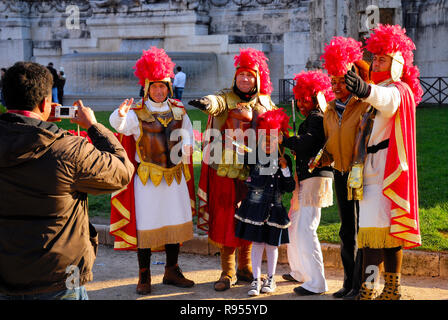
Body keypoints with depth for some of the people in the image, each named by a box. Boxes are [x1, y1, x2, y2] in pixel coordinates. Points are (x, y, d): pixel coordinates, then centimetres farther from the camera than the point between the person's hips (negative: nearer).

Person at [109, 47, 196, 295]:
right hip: (147, 178, -4)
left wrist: (185, 147, -6)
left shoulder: (178, 110, 7)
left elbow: (186, 131, 16)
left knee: (175, 222, 10)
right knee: (146, 224, -1)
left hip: (175, 176, 4)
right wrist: (120, 114, -48)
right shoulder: (137, 113, -7)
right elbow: (119, 125, -25)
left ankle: (172, 271, 25)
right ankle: (144, 276, 9)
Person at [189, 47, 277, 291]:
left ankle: (245, 268, 22)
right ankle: (227, 273, 6)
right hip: (226, 170, -3)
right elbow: (216, 102, -24)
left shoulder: (266, 103, 11)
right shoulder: (225, 98, 0)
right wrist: (207, 103, -47)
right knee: (225, 219, -3)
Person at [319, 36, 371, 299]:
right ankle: (349, 282, 24)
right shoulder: (330, 111, 12)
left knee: (363, 230, -2)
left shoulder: (365, 107, -11)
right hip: (341, 175, 7)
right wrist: (321, 159, 5)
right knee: (346, 230, 14)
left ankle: (360, 287, 5)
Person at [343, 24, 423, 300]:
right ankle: (368, 289, 1)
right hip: (370, 171, 8)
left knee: (386, 230, -11)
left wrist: (366, 90, -50)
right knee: (370, 231, 2)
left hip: (389, 171, -8)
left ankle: (392, 290, -11)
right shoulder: (377, 91, 25)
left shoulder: (399, 89, -3)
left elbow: (388, 100, -29)